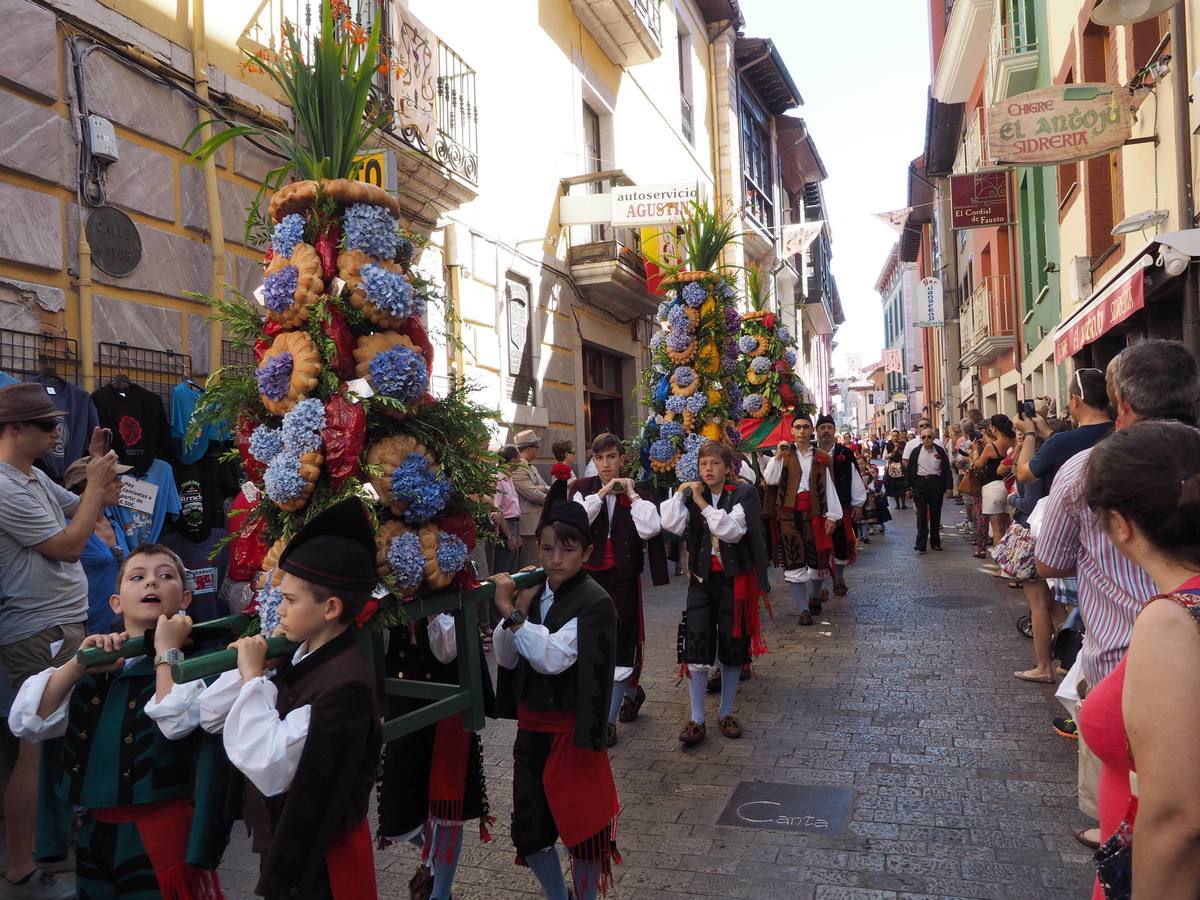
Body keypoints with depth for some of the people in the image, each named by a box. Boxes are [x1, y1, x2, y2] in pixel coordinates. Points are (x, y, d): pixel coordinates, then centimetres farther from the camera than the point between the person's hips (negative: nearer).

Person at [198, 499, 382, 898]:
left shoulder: (345, 683, -28)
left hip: (317, 862, -8)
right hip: (285, 843, 8)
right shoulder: (301, 657, -1)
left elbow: (268, 767, -30)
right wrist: (248, 668, -13)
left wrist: (253, 676, -23)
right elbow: (208, 715, 4)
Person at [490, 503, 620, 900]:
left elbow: (552, 658, -27)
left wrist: (511, 613, -28)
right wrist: (518, 610, -13)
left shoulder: (594, 603, -17)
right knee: (528, 828, 15)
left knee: (580, 826, 7)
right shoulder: (534, 592, 3)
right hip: (531, 727, 6)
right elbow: (506, 658, 1)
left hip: (571, 730, -6)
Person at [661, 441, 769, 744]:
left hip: (734, 579, -1)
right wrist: (679, 493, -14)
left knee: (732, 647, 9)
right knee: (697, 648, -4)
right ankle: (697, 719, 7)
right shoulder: (692, 495, 4)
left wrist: (703, 504, -19)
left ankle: (726, 713, 25)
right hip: (702, 578, 2)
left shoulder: (745, 494, -6)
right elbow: (672, 525, -12)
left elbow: (733, 531, -21)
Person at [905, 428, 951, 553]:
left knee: (935, 513, 8)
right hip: (920, 484, 0)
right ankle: (921, 544, -7)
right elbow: (910, 470, 7)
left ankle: (935, 541, 20)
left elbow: (946, 469, 5)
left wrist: (946, 487, 0)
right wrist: (909, 487, 4)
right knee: (921, 514, -6)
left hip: (936, 483, 1)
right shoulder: (916, 452, 6)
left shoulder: (940, 451, 4)